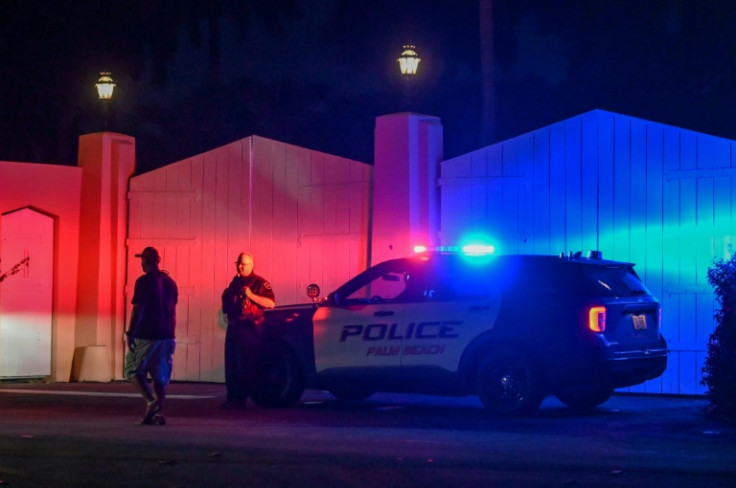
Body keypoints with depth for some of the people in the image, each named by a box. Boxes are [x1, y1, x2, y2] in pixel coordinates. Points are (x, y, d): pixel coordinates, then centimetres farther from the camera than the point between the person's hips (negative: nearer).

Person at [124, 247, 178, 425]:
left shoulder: (144, 281, -10)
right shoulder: (170, 282, 11)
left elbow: (137, 309, -13)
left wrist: (130, 333, -9)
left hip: (145, 335, -6)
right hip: (166, 335, 6)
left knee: (134, 369, 4)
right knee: (160, 375, 8)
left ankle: (151, 401, -16)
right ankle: (159, 413, 3)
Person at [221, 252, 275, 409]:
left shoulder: (259, 283, -4)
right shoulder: (235, 282, 19)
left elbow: (271, 303, -15)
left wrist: (251, 295, -21)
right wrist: (226, 297, 12)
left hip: (249, 329, -8)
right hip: (233, 327, 8)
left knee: (246, 366, -9)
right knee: (231, 365, 8)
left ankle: (240, 398, -6)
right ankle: (231, 397, 13)